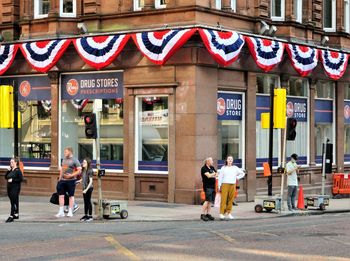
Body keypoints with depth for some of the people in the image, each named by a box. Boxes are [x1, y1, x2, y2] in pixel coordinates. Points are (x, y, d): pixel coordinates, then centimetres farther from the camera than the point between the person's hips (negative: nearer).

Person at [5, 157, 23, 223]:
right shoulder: (10, 170, 12)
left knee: (13, 202, -9)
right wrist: (8, 171, 0)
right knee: (13, 202, 14)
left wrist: (12, 180, -17)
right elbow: (6, 177, 14)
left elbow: (21, 179, -17)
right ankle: (16, 214, 24)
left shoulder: (18, 170, -10)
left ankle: (11, 216, -12)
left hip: (15, 188, -8)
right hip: (9, 188, 8)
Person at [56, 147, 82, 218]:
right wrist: (60, 178, 17)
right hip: (62, 180, 6)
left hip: (70, 180, -6)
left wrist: (71, 175, -19)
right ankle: (61, 212, 8)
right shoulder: (64, 159, 14)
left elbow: (79, 171, -12)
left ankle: (70, 212, 9)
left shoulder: (74, 160, -7)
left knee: (71, 196, 3)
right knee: (61, 195, 3)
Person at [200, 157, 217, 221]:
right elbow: (208, 175, -19)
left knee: (211, 201, 6)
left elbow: (216, 175, 13)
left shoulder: (212, 168, 16)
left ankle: (208, 214, 11)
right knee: (207, 200, -13)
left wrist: (212, 175, -7)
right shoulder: (204, 168, -8)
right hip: (207, 186, -8)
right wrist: (214, 174, -2)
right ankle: (202, 214, -11)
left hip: (213, 186, 8)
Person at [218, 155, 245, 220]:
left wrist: (237, 178, 9)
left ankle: (228, 213, 8)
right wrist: (219, 186, -2)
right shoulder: (223, 168, 7)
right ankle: (222, 213, -12)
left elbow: (242, 173, 22)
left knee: (231, 200, 1)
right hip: (225, 185, -3)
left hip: (232, 185, 3)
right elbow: (220, 177, 5)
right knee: (223, 199, -10)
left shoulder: (235, 168, 13)